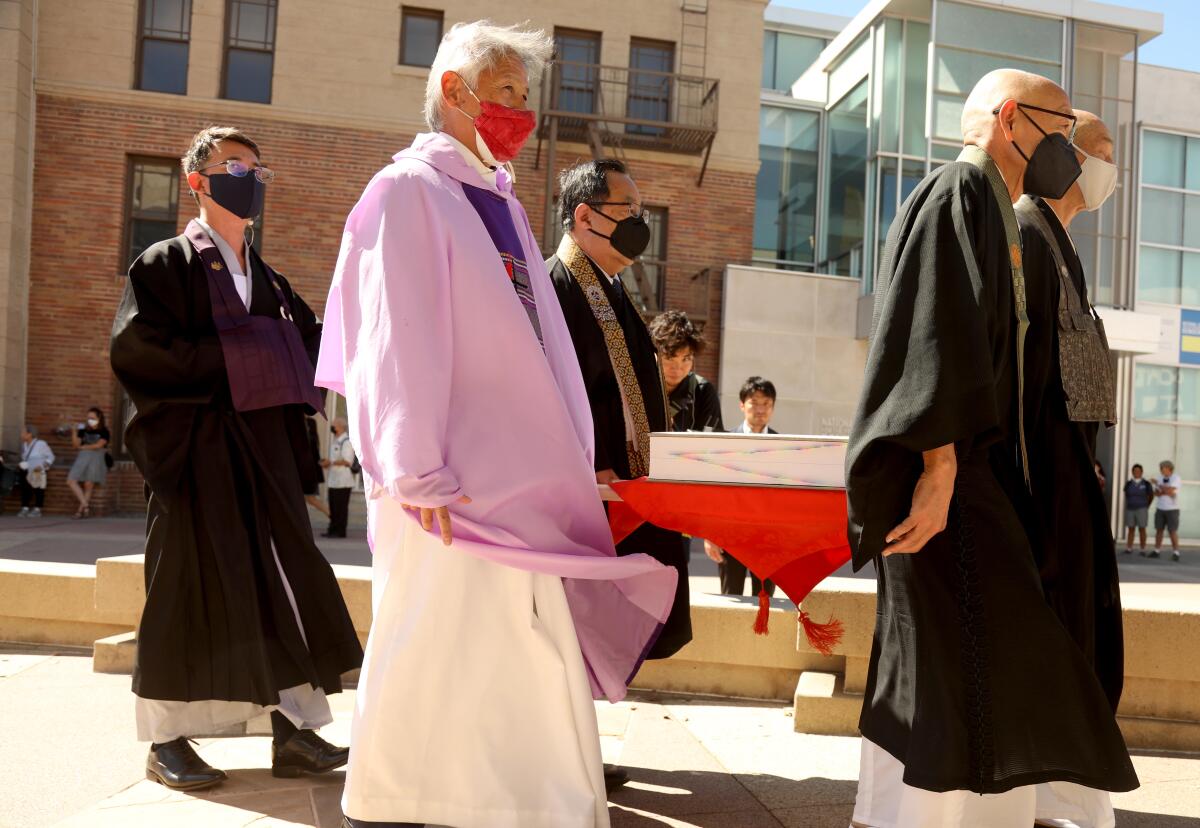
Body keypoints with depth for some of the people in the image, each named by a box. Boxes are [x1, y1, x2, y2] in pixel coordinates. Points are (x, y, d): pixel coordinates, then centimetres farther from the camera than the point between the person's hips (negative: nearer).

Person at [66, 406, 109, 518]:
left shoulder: (104, 432, 6)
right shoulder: (84, 430, 17)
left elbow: (99, 445, -7)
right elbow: (75, 445, 10)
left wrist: (83, 447, 3)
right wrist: (75, 432, -3)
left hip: (97, 457, -4)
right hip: (83, 457, 4)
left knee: (89, 485, -15)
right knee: (71, 481, -14)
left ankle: (80, 510, -6)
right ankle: (86, 505, -15)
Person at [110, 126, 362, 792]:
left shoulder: (266, 279, 19)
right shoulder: (166, 263, 0)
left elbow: (312, 342, 11)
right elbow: (135, 345, -12)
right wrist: (227, 359, -15)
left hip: (264, 449, 6)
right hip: (196, 448, -6)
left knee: (285, 580, 2)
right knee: (190, 584, 0)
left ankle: (294, 727, 9)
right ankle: (166, 739, 14)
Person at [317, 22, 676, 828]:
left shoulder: (503, 206, 18)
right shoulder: (410, 190, -4)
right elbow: (399, 339, -13)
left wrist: (563, 470, 15)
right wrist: (420, 475, -18)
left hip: (518, 486, 8)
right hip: (455, 487, -7)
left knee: (525, 662, 10)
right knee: (433, 655, 1)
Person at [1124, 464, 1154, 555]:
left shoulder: (1146, 484, -2)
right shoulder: (1128, 483, 4)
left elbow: (1151, 496, 9)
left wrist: (1146, 505, 11)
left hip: (1141, 509, -2)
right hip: (1130, 509, 2)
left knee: (1142, 529, 1)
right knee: (1130, 529, 5)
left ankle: (1143, 549, 5)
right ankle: (1129, 548, 7)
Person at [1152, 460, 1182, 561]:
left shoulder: (1176, 478, -8)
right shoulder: (1160, 479, 9)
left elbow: (1170, 490, -20)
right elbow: (1156, 493, 3)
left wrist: (1158, 484, -9)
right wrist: (1167, 492, -14)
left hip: (1172, 509, -5)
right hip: (1160, 508, 5)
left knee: (1173, 531, -5)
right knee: (1159, 530, 6)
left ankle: (1175, 553, -1)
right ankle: (1156, 551, 11)